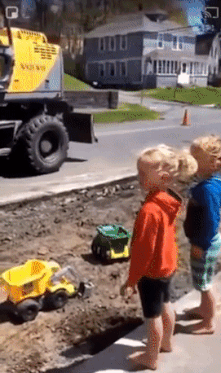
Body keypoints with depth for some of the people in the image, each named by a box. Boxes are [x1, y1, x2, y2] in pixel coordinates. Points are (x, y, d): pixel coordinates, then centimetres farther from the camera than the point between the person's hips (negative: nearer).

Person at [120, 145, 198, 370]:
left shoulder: (150, 210, -34)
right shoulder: (168, 200, -6)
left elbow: (143, 250, -27)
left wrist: (131, 281, -16)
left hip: (152, 271, -8)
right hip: (167, 264, 8)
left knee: (152, 316, 11)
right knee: (165, 305, 27)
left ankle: (150, 358, 32)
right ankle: (166, 343, 49)